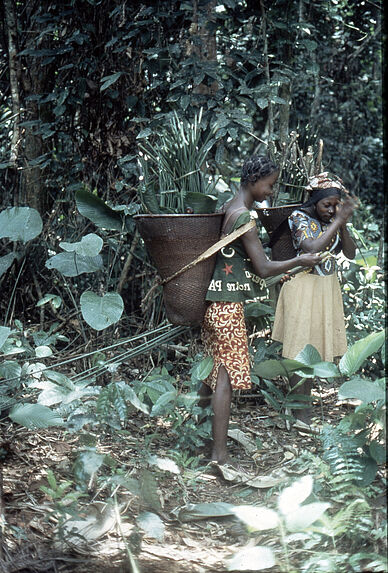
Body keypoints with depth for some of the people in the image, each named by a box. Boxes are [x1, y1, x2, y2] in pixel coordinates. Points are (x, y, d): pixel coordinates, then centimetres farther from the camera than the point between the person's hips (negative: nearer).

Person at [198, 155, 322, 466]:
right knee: (227, 374, -8)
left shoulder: (228, 207, 11)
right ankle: (219, 453, -7)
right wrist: (300, 261, -3)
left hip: (216, 300, 10)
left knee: (216, 367, 23)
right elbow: (264, 268, -17)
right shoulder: (244, 216, -18)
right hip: (228, 303, -10)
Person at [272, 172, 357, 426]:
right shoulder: (299, 217, -13)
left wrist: (343, 225, -15)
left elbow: (350, 253, 0)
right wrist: (337, 221, -24)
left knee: (316, 350, 10)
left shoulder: (334, 219, 4)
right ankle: (300, 412, 3)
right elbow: (312, 249, -28)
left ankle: (303, 403, 21)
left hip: (328, 288, 6)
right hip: (304, 287, -6)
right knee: (301, 350, -3)